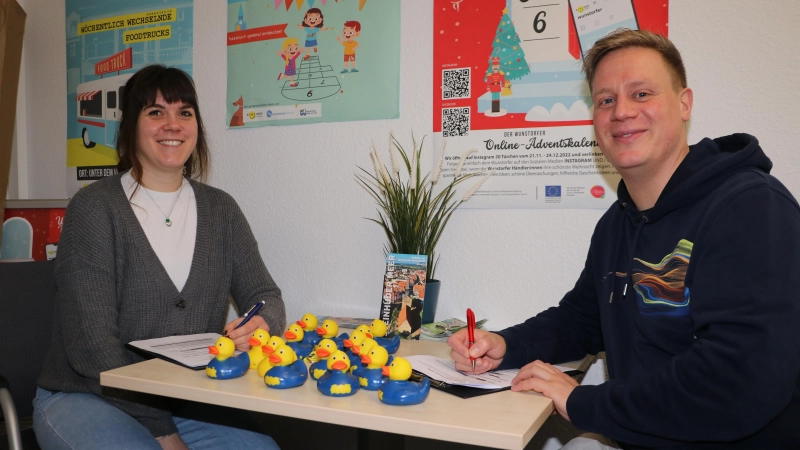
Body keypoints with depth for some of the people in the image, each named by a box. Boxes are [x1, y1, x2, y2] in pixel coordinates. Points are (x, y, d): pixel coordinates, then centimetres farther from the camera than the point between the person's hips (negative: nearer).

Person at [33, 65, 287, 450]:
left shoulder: (220, 210, 7)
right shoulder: (94, 208, -8)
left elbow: (264, 295, 4)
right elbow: (90, 345, -14)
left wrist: (262, 324, -21)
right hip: (84, 400, -4)